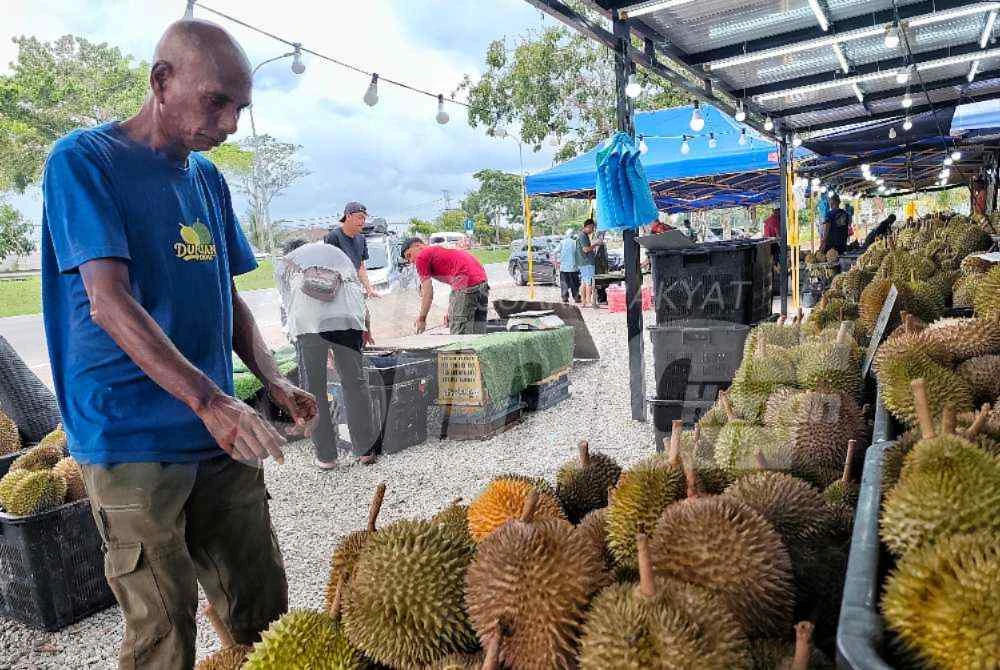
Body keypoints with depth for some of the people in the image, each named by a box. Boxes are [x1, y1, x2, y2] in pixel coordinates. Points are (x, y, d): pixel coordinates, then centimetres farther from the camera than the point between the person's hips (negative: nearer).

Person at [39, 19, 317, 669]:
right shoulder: (83, 160, -5)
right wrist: (209, 401, -28)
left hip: (219, 439, 6)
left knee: (264, 614, 11)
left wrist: (275, 382, -1)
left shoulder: (208, 178, 13)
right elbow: (110, 302, -17)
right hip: (132, 446, -5)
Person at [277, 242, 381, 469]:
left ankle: (325, 456, 16)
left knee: (314, 386, 9)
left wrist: (323, 346, 29)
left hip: (307, 320, -1)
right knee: (355, 381, 9)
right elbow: (359, 291, 28)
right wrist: (366, 329, 40)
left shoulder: (284, 263, 34)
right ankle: (366, 449, 16)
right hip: (346, 314, 1)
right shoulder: (337, 252, 38)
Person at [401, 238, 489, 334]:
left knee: (459, 334, -2)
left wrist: (421, 319, 10)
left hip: (466, 284, -9)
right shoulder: (441, 251, 31)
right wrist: (451, 312, 27)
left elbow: (428, 294, 2)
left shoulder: (421, 257, 6)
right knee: (478, 334, 13)